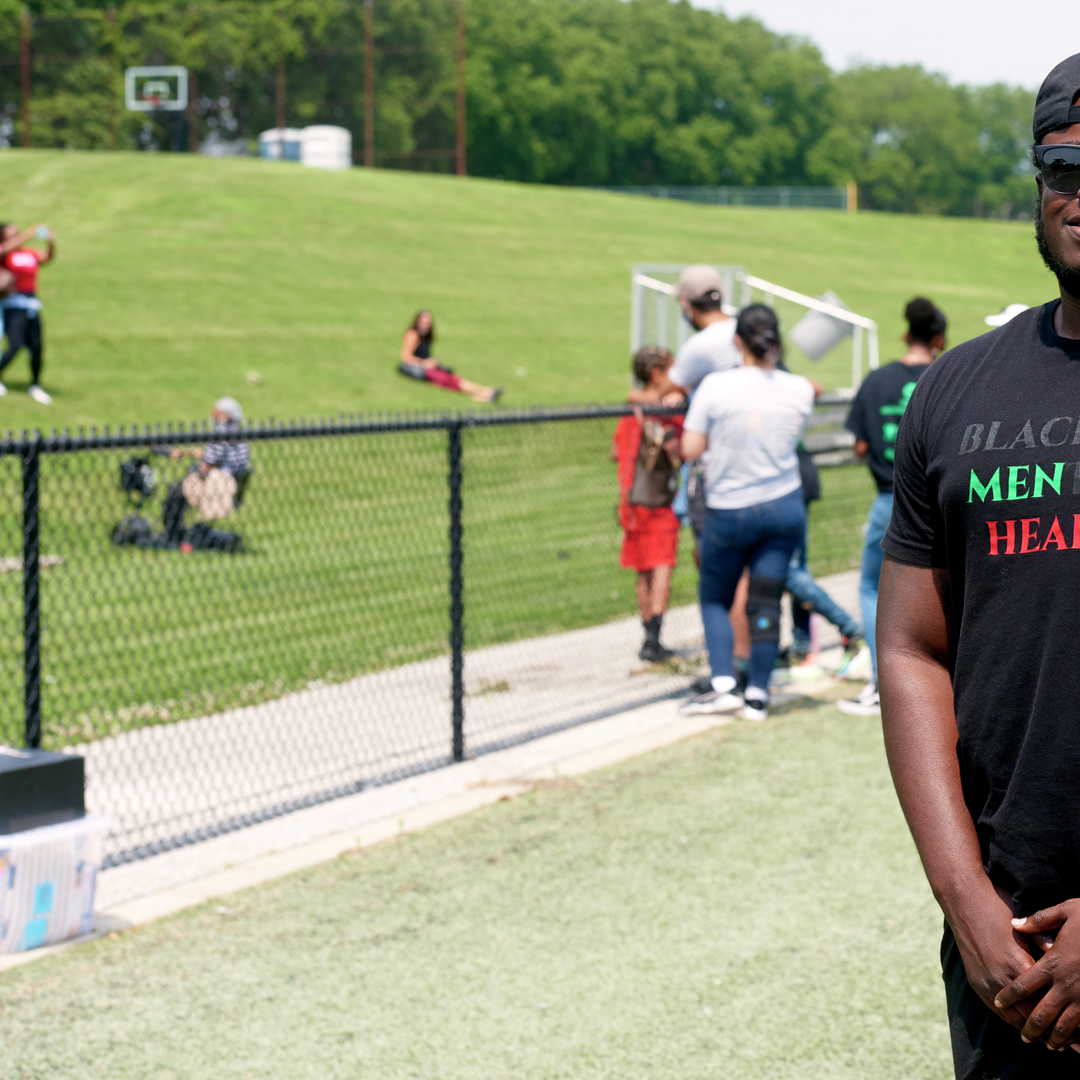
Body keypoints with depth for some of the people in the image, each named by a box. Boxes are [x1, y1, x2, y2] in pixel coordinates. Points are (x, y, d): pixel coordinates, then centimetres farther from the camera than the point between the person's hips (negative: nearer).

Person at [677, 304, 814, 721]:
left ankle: (723, 684, -1)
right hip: (784, 506, 2)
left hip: (728, 511, -2)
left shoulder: (715, 387, -14)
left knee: (715, 598, 13)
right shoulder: (799, 390, -5)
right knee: (766, 601, 6)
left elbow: (690, 449, -10)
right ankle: (758, 695, 7)